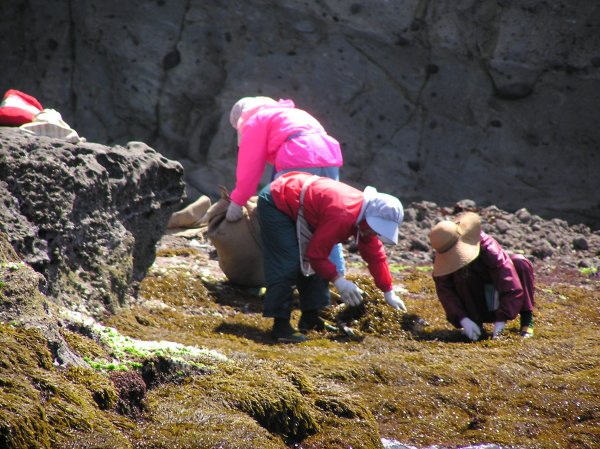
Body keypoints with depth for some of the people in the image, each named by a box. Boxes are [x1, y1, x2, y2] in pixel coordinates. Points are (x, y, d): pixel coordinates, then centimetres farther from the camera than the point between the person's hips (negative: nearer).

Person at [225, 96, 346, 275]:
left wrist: (237, 202, 10)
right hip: (330, 159, 8)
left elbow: (250, 166, 7)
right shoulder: (293, 113, 38)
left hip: (299, 162, -7)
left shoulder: (255, 121, 16)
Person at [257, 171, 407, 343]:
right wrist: (338, 280, -28)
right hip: (275, 204, -10)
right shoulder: (342, 215, -32)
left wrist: (389, 293, 11)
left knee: (313, 265, 9)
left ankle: (310, 318, 16)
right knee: (287, 266, -17)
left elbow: (375, 255, 9)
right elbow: (316, 254, -28)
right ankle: (281, 325, -16)